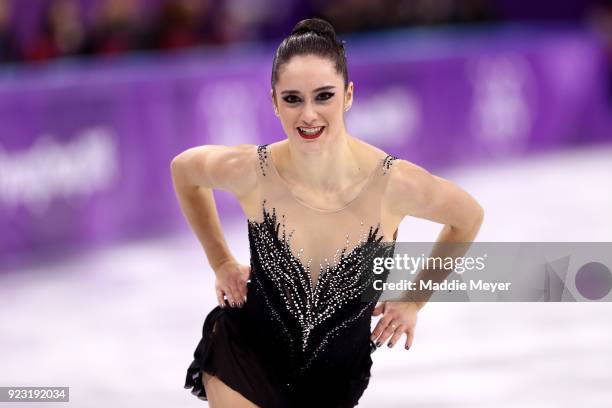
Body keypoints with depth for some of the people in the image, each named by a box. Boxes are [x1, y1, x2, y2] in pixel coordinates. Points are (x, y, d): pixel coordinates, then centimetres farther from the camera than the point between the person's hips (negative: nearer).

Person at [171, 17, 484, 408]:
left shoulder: (394, 183, -24)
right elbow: (183, 170, 1)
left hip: (337, 373, 1)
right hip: (245, 356, -1)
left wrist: (415, 300, 2)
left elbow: (468, 218, -2)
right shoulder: (250, 171, -23)